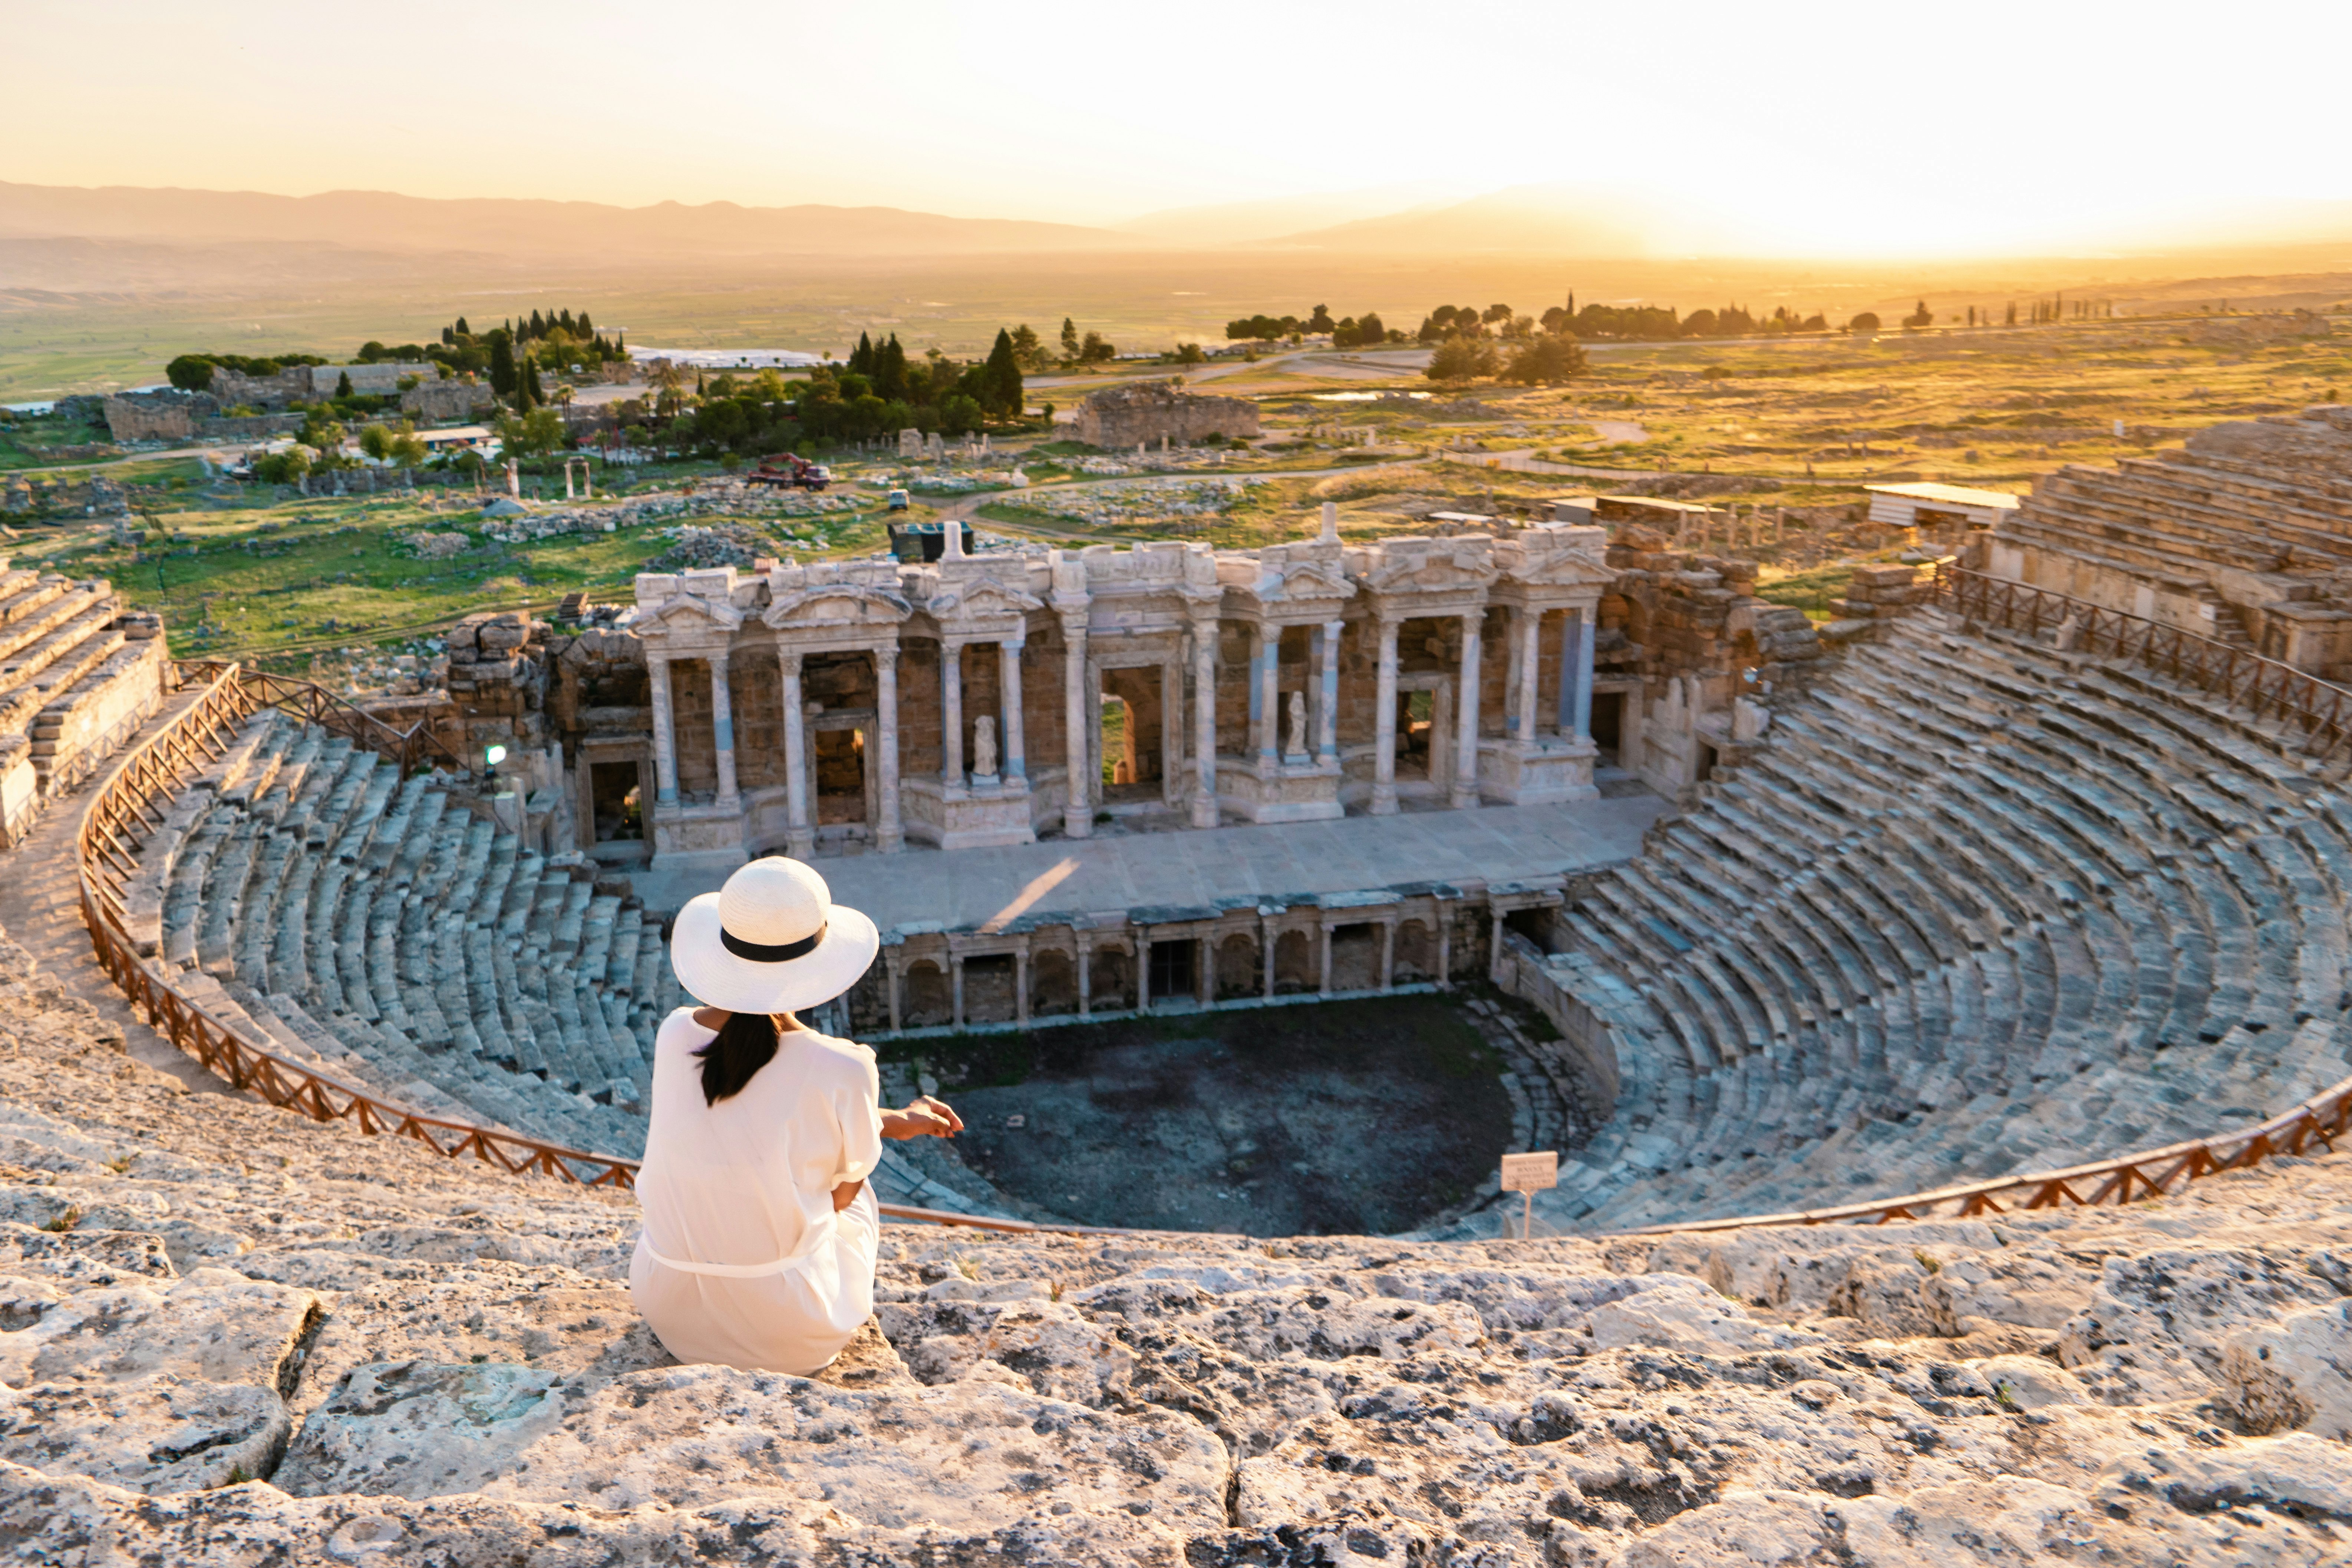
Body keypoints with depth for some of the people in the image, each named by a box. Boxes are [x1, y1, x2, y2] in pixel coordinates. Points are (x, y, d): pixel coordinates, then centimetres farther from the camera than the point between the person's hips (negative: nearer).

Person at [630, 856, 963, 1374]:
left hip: (669, 1312, 3)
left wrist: (893, 1122, 15)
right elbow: (842, 1193, -5)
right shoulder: (844, 1070, -22)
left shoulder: (676, 1035, -10)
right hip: (790, 1335, -3)